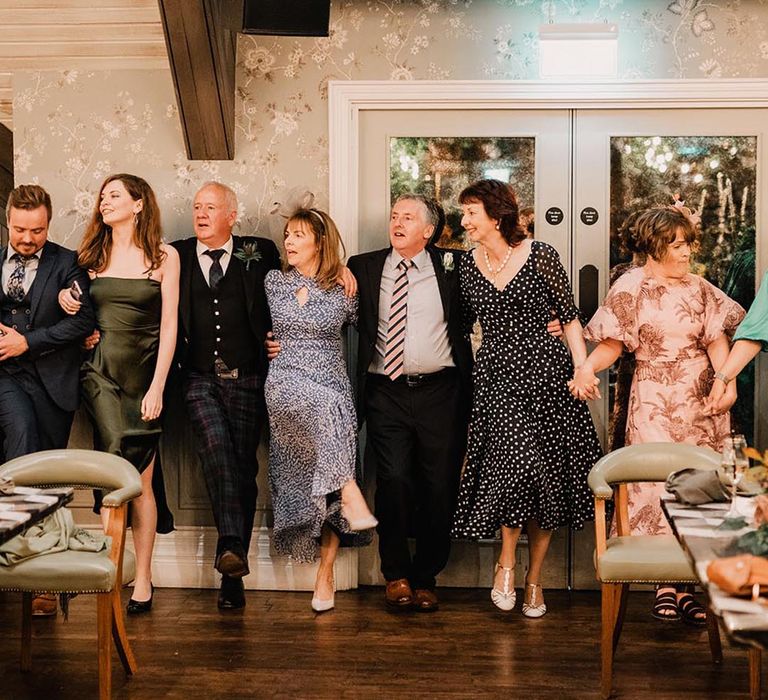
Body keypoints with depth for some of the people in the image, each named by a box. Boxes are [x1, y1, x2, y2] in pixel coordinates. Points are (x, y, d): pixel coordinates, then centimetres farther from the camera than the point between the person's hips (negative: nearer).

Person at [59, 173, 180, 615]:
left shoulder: (164, 256, 1)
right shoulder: (94, 254, 11)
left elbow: (169, 325, -3)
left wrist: (157, 387, -10)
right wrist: (67, 299, -2)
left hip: (144, 374, -1)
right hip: (100, 371, 1)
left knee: (140, 479, -2)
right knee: (120, 459, -19)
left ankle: (142, 577, 8)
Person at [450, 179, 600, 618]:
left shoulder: (540, 256, -2)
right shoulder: (468, 266, 8)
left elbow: (569, 316, 1)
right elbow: (463, 326, 20)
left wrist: (583, 369, -7)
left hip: (545, 371, -1)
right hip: (496, 376, 1)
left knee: (546, 475, 2)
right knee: (516, 461, -19)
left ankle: (535, 577, 15)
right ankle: (507, 561, 1)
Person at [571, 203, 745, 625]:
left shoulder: (699, 288, 10)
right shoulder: (631, 288, -1)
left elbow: (717, 341, 4)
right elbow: (612, 345, -4)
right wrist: (587, 368, -23)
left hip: (702, 401, 4)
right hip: (655, 404, -3)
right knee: (659, 485, -6)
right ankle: (667, 584, 4)